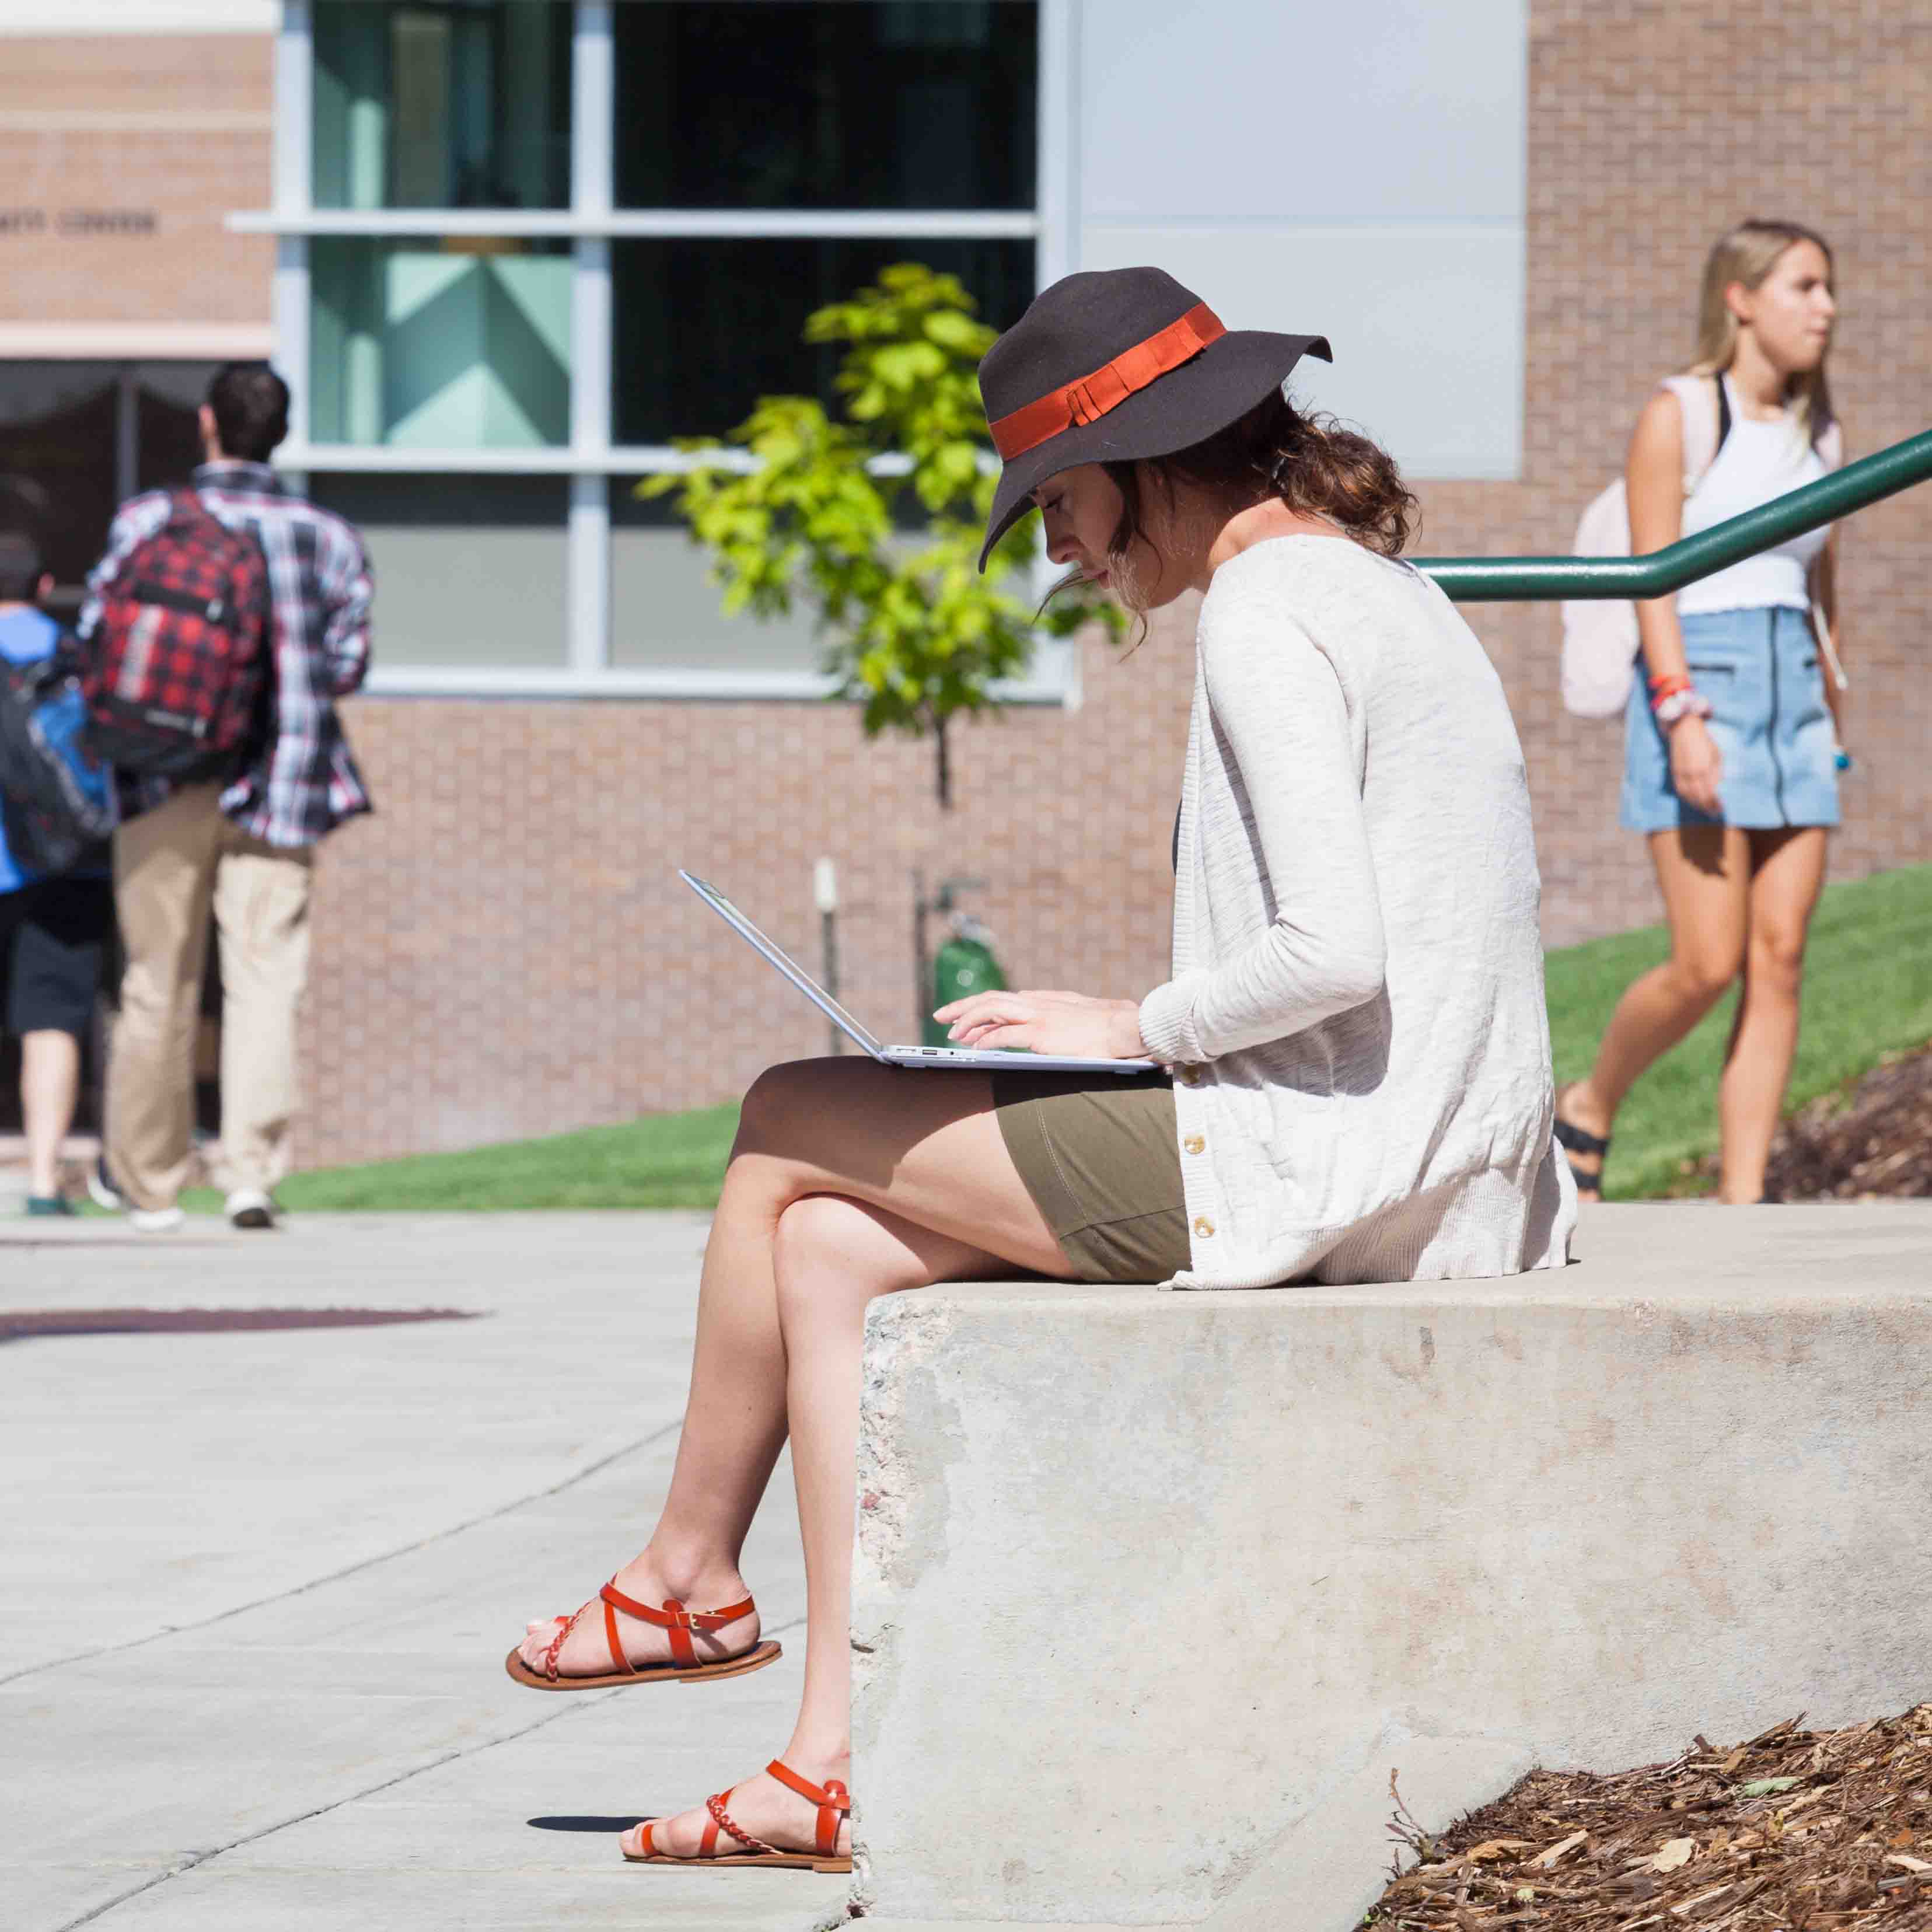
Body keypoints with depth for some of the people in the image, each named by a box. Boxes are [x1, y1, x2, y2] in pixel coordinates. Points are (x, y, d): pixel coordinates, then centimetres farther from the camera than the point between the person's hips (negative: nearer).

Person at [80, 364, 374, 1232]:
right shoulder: (329, 536, 3)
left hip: (167, 777, 0)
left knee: (159, 984, 9)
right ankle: (253, 1171, -16)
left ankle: (146, 1179, 20)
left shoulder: (147, 519, -1)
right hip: (280, 781, 0)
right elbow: (346, 664, 5)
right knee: (265, 979, -2)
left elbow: (96, 642, 0)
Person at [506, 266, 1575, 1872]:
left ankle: (690, 1573, 22)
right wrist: (1137, 1033, 14)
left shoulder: (1265, 615, -12)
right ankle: (845, 1762, 2)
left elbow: (1334, 955, -22)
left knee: (791, 1129, 2)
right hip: (1425, 1170, 10)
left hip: (1306, 1172, -10)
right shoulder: (1378, 592, 19)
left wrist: (1134, 1029, -6)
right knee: (834, 1250, 10)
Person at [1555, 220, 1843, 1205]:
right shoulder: (1677, 417, -4)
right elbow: (1652, 575, -10)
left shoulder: (1814, 432, 14)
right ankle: (1589, 1109, 13)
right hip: (1697, 684, -6)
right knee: (1707, 964, -12)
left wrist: (1830, 718, 18)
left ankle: (1741, 1199, -1)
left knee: (1780, 958, -2)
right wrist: (1681, 715, -20)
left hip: (1793, 690, 6)